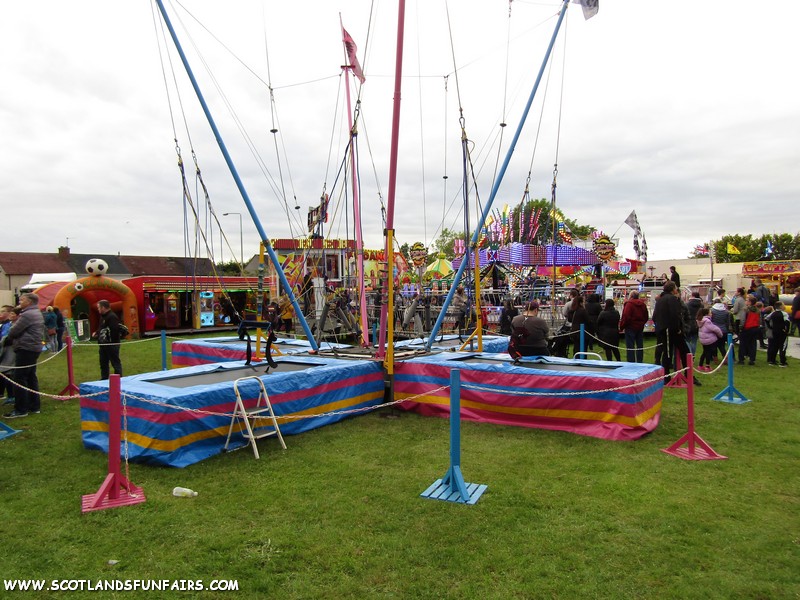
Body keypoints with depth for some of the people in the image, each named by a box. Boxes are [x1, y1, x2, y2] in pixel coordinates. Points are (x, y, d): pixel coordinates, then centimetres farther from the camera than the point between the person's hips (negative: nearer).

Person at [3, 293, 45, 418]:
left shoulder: (27, 314, -15)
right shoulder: (37, 314, 17)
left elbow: (14, 331, -11)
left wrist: (7, 338, 10)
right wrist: (12, 338, 18)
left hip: (25, 349, -10)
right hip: (34, 348, 10)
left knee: (19, 379, -6)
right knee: (31, 377, 13)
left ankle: (21, 410, -4)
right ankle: (35, 406, 15)